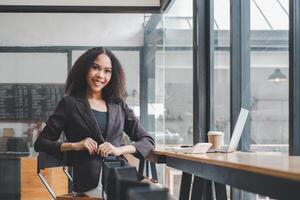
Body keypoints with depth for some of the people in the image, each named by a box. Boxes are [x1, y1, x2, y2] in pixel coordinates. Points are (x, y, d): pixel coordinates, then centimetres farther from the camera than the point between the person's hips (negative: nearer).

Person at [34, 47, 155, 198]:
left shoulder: (119, 105, 18)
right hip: (90, 182, -4)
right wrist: (75, 145, -8)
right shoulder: (70, 103, 9)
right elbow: (41, 143, 8)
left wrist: (119, 150, -5)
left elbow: (148, 141, 14)